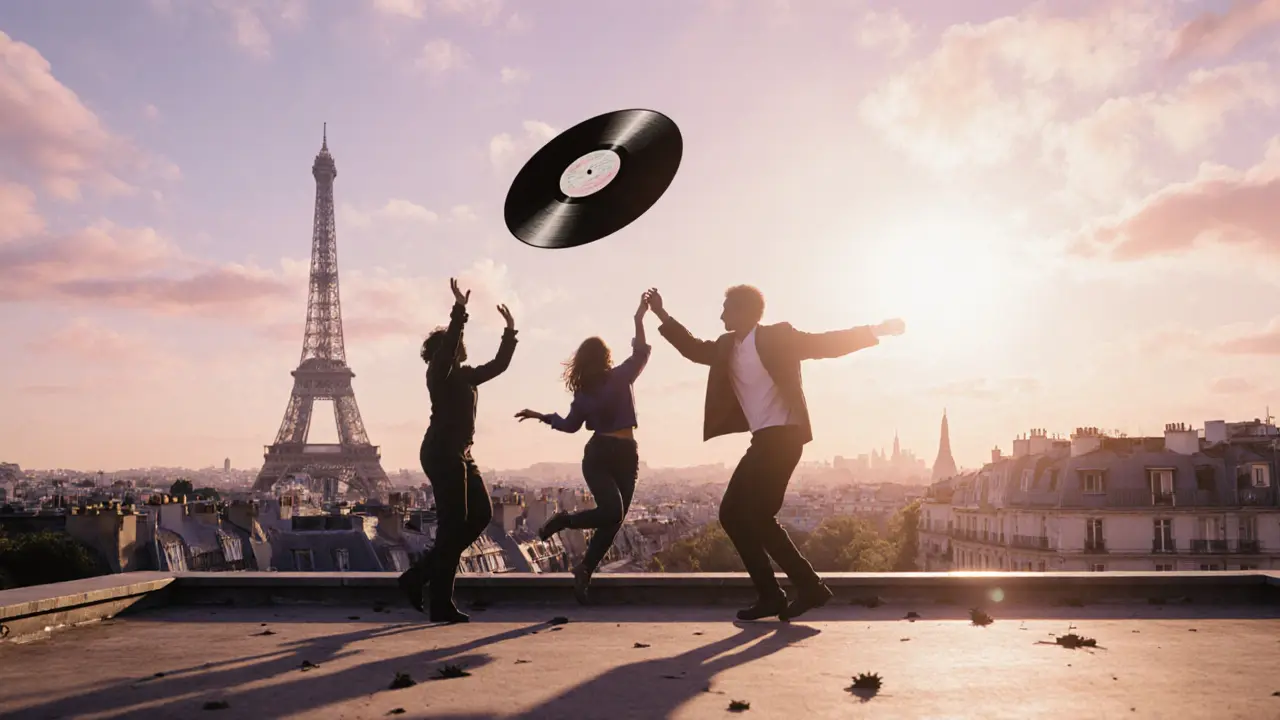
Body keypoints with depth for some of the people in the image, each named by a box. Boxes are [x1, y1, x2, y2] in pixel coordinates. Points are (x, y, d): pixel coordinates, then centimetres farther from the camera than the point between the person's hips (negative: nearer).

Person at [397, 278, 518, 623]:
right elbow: (447, 344, -25)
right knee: (453, 525, -9)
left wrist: (510, 332, 18)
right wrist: (459, 310, -31)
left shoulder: (465, 376, 18)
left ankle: (419, 575, 12)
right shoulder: (439, 372, -6)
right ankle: (441, 604, -3)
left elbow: (499, 364, 24)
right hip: (441, 453, -9)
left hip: (460, 455, 9)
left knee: (481, 515, 7)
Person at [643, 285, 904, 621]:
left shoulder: (777, 336, -6)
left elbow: (826, 343, -9)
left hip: (782, 437, -9)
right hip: (763, 440, 9)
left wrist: (876, 330, -18)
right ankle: (770, 595, 9)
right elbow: (695, 349, 27)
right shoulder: (727, 346, 14)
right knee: (732, 513, 5)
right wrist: (662, 314, 23)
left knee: (758, 515, -15)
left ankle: (810, 586, -6)